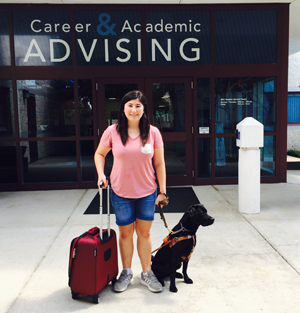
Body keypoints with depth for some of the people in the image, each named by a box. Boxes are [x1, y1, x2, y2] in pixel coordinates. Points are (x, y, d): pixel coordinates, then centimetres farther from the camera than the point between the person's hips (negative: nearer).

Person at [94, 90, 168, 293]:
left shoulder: (153, 132, -6)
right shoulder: (113, 132, -7)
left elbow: (159, 164, -1)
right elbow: (99, 154, 8)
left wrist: (163, 191, -2)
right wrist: (101, 174, -7)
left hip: (147, 192, 0)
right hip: (121, 193, 0)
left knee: (144, 233, 12)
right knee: (125, 233, 13)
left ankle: (147, 274, 30)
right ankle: (127, 273, 33)